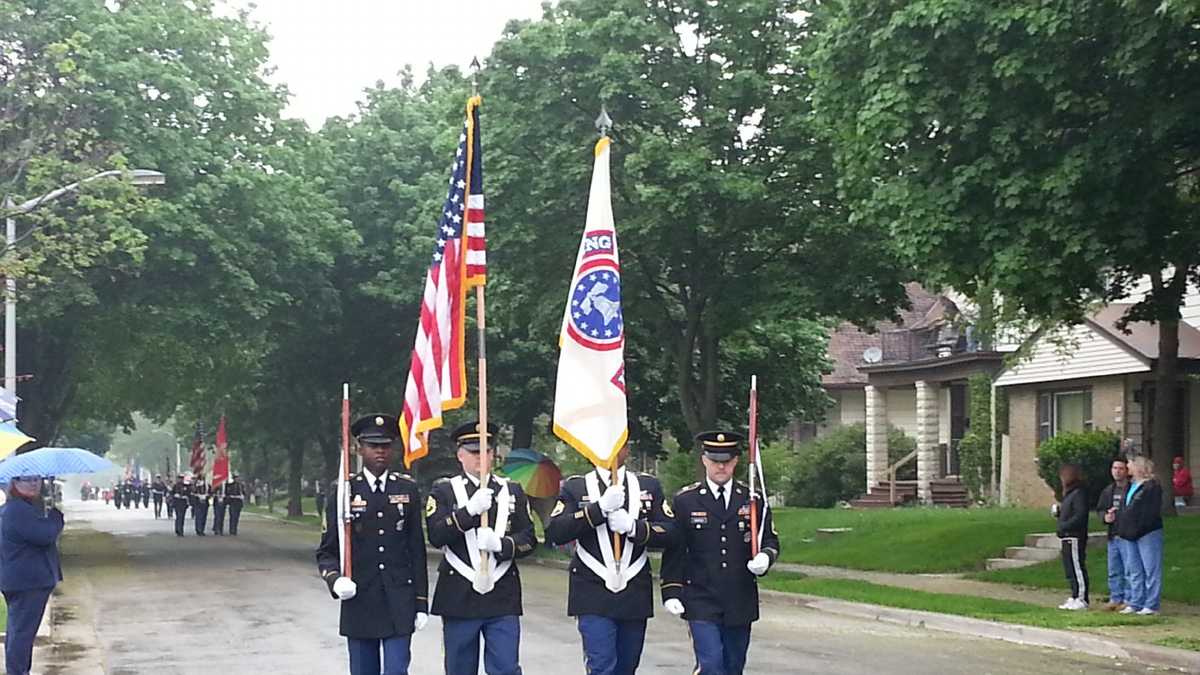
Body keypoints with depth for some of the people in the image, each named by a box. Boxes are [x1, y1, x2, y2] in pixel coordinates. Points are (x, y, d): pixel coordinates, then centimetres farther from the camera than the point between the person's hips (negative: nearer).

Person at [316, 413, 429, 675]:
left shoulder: (408, 489, 5)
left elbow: (417, 548, 6)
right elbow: (327, 551, 3)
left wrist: (421, 602, 3)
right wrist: (335, 580, -19)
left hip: (400, 602, 0)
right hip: (359, 601, 0)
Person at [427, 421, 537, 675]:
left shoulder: (512, 491, 12)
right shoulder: (444, 491, 4)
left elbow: (529, 539, 6)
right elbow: (436, 536, -10)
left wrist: (500, 544, -14)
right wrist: (470, 510, -22)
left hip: (503, 598, 1)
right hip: (459, 598, -1)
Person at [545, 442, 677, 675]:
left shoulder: (649, 486, 12)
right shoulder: (575, 487, 5)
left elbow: (668, 532, 3)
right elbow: (554, 532, -9)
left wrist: (633, 527, -15)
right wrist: (600, 508, -18)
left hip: (635, 595, 3)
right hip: (594, 596, -3)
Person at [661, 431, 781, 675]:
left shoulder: (753, 501, 6)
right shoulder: (685, 501, 0)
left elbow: (770, 541, 11)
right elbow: (674, 550, 2)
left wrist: (765, 557, -12)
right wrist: (671, 592, -4)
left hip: (741, 603, 3)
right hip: (701, 602, -3)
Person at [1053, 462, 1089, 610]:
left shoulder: (1079, 493, -13)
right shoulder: (1069, 493, 19)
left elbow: (1080, 516, -21)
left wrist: (1064, 526, -20)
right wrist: (1059, 511, 6)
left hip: (1075, 538, -11)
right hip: (1068, 537, 11)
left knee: (1077, 568, -8)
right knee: (1070, 569, 14)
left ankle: (1081, 599, -6)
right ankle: (1075, 597, 19)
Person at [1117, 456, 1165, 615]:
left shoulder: (1152, 486, -8)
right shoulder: (1130, 486, 18)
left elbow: (1151, 512, -15)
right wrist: (1121, 529, 12)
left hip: (1148, 533, -9)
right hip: (1131, 534, 9)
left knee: (1151, 570, -4)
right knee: (1133, 571, 11)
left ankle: (1151, 606, -3)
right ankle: (1135, 603, 16)